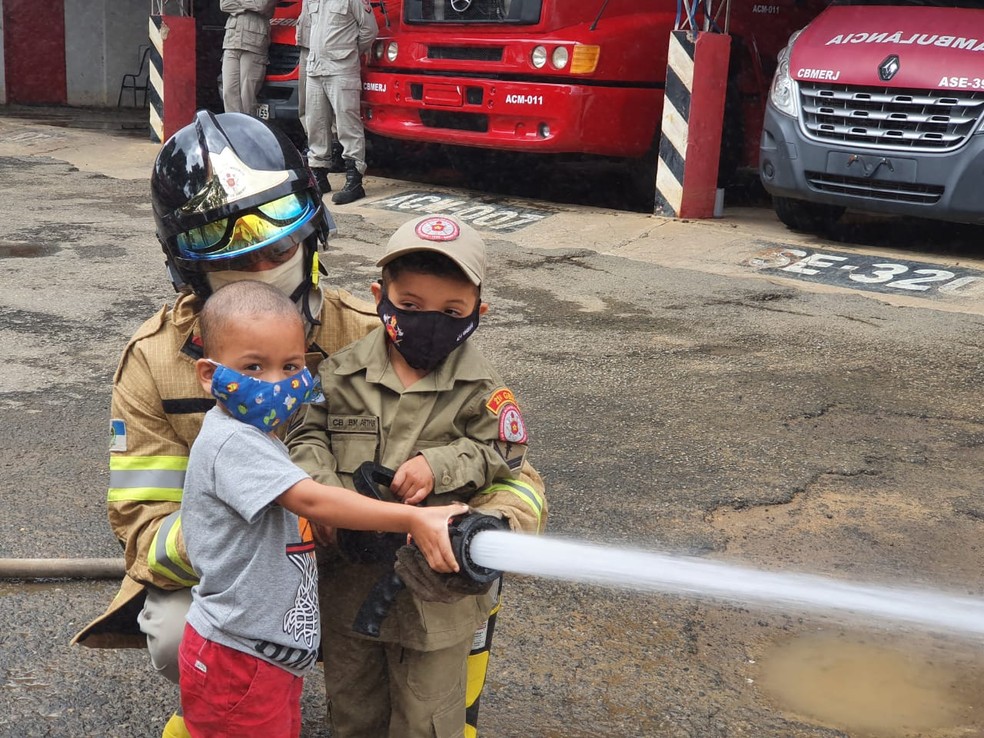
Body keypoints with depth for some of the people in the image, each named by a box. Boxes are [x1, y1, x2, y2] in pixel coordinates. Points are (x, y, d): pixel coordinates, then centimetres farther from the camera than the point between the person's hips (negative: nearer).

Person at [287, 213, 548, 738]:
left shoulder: (479, 388, -8)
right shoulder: (341, 373, -6)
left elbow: (500, 452, -7)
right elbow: (306, 435, -4)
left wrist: (438, 465, -22)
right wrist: (326, 493, -21)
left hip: (435, 584, -2)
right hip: (347, 578, 2)